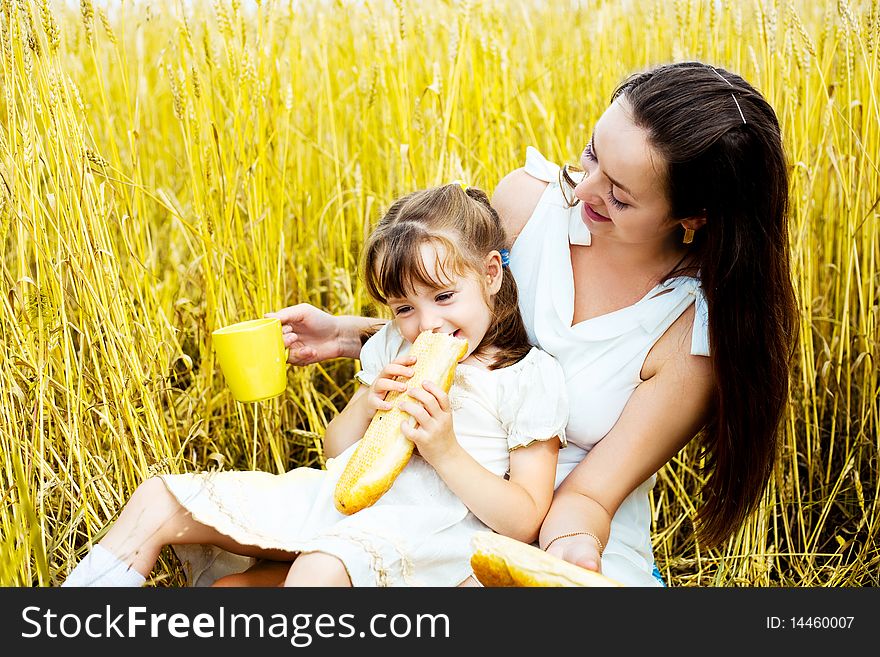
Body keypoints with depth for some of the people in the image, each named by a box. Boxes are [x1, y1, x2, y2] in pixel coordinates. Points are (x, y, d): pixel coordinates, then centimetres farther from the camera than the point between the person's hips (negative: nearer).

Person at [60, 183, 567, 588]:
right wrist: (366, 405, -1)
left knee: (322, 568, -43)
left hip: (419, 527, -6)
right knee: (158, 501, -3)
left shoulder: (532, 377, -1)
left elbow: (525, 522, -6)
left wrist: (446, 450, -17)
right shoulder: (395, 347, 16)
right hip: (333, 497, 7)